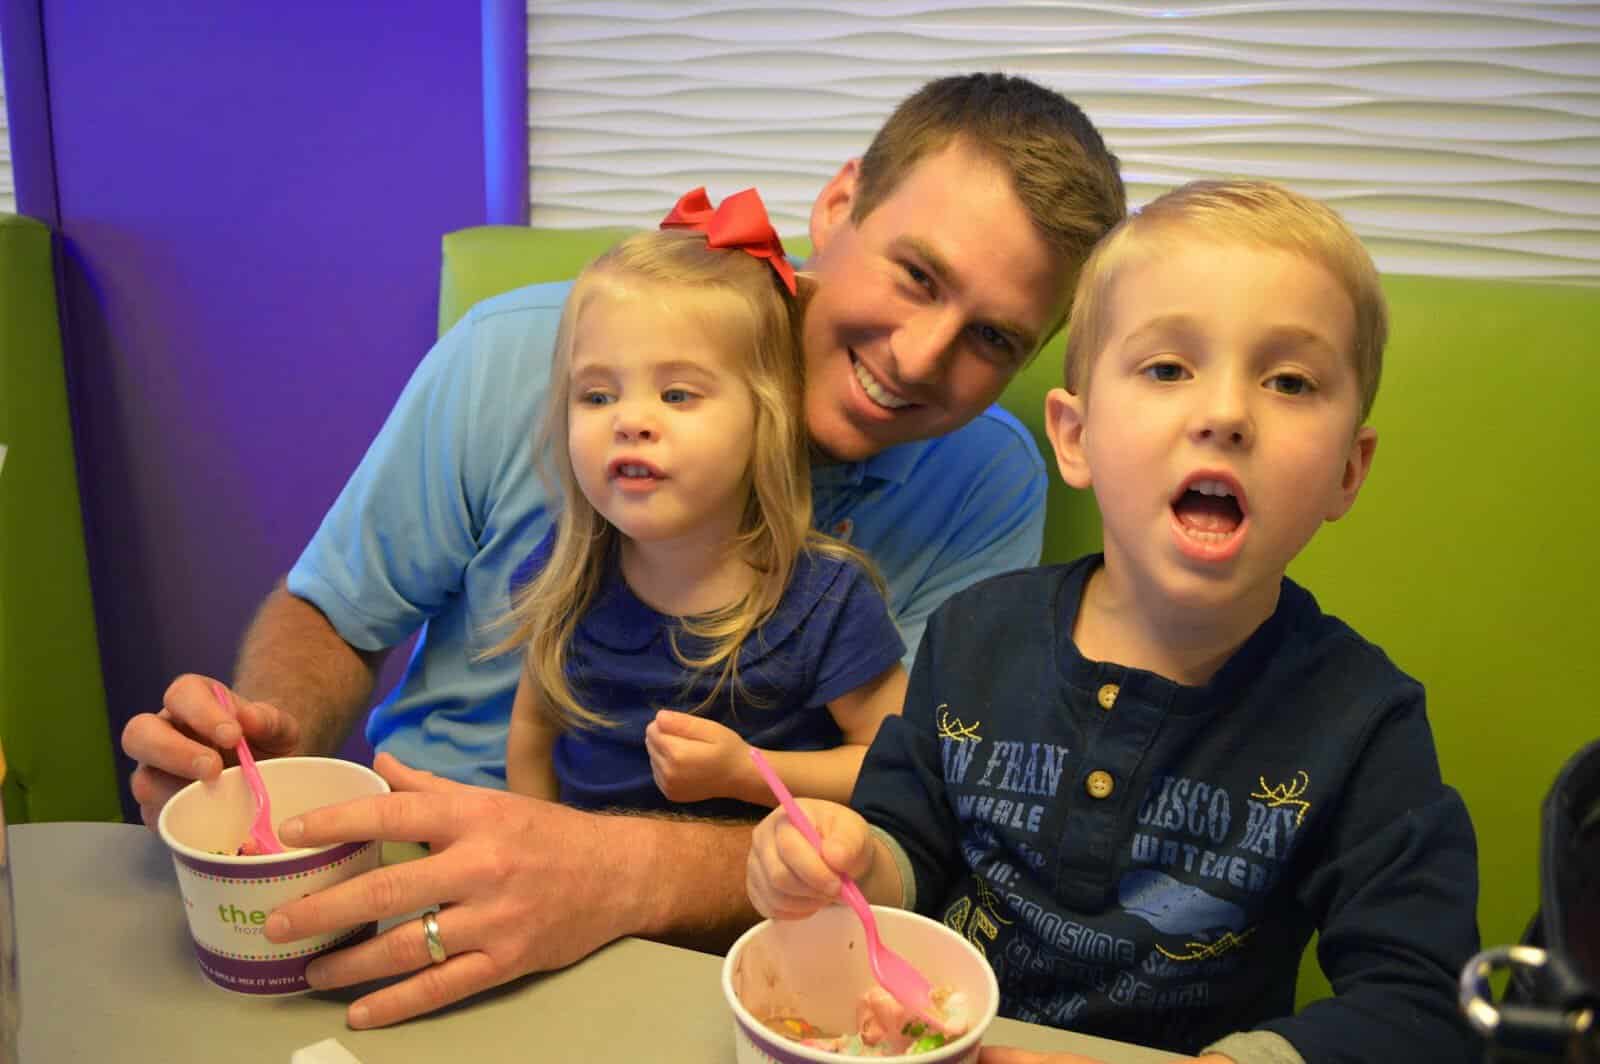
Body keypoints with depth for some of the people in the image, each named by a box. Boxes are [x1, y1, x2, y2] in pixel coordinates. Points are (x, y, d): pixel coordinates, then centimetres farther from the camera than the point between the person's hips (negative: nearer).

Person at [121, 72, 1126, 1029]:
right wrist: (270, 741, -20)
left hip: (688, 955, 1)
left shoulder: (988, 488, -11)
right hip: (405, 910, 0)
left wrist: (628, 875, -33)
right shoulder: (518, 357, -12)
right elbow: (328, 615, 2)